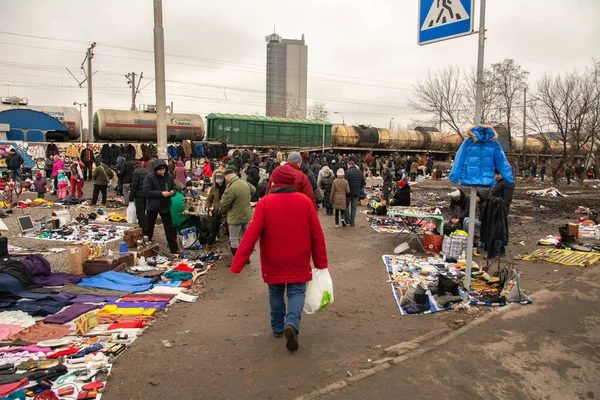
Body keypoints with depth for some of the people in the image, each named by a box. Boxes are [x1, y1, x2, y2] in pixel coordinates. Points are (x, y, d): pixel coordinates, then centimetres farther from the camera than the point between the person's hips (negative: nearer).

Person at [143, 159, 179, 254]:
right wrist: (161, 193, -26)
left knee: (170, 228, 8)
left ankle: (174, 248, 17)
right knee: (149, 228, 10)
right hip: (152, 206, -3)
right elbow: (147, 191, -20)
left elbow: (174, 187, 9)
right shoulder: (149, 177, -14)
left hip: (165, 206, 3)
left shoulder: (169, 176, -1)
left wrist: (172, 192, -15)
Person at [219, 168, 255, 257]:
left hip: (236, 217, -8)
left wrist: (222, 211, 5)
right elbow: (253, 190, 21)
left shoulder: (231, 189, -26)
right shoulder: (245, 183, -1)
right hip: (246, 215, 8)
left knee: (233, 240, 5)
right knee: (244, 237, 22)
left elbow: (224, 205, -17)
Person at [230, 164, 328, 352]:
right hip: (299, 261, 0)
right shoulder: (305, 201, -4)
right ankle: (292, 324, -14)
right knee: (296, 292, 9)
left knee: (276, 292, 19)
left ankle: (277, 327, 30)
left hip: (273, 261, 0)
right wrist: (321, 263, 6)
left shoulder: (265, 203, -10)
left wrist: (237, 263, -14)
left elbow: (252, 234, -16)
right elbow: (317, 235, -3)